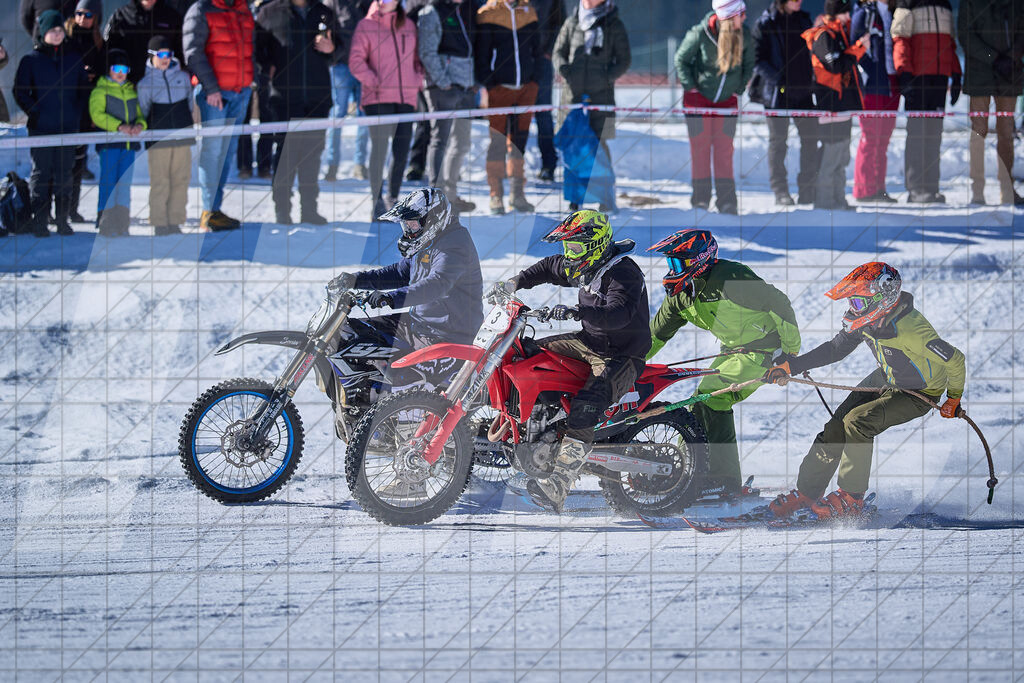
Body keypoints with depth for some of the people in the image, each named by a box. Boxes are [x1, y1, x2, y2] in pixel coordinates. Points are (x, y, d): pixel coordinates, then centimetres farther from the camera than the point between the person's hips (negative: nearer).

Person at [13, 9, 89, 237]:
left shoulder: (73, 59, 9)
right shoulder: (31, 60, 1)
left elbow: (83, 90, 16)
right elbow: (20, 93, 1)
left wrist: (76, 114, 3)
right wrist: (35, 113, -8)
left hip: (68, 127, 3)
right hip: (41, 128, -3)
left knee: (64, 175, 5)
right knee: (41, 174, -2)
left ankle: (63, 220, 11)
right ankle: (39, 222, 2)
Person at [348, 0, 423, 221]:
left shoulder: (408, 26, 14)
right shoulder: (366, 26, 1)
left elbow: (418, 58, 20)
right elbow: (356, 60, -4)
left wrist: (417, 79, 3)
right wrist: (373, 81, -15)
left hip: (405, 98, 4)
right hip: (378, 98, -4)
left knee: (401, 151, 5)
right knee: (379, 146, -12)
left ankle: (393, 199, 21)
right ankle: (377, 203, -9)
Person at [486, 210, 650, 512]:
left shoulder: (623, 272, -21)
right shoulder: (585, 267, 8)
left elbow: (619, 313, -38)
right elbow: (550, 268, 28)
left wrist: (576, 313, -50)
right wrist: (516, 282, 14)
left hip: (621, 356, -10)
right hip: (588, 342, 10)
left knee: (584, 410, -31)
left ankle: (558, 487, -42)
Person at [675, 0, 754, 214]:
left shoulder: (745, 35, -10)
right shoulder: (700, 34, -19)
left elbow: (749, 64, 9)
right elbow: (681, 59, -3)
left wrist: (738, 89, 5)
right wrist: (690, 87, -7)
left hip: (727, 100, 2)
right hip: (698, 98, -2)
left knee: (724, 150, -1)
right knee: (700, 148, -1)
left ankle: (726, 201, 1)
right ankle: (700, 199, 6)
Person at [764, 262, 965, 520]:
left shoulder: (910, 331, -37)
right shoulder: (868, 320, -14)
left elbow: (955, 360, -26)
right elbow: (836, 349, 1)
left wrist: (954, 399, -9)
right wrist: (791, 365, -5)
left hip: (918, 394, -7)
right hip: (886, 379, 7)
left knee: (857, 422, -24)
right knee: (837, 426, -2)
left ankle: (851, 498, -9)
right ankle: (807, 491, 12)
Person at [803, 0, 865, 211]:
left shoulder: (839, 33, 15)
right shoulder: (824, 36, -15)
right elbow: (837, 65, -24)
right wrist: (858, 47, -19)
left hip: (843, 104, 11)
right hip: (830, 105, -11)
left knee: (841, 157, 17)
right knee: (830, 156, -9)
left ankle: (838, 201, 25)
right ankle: (824, 203, -6)